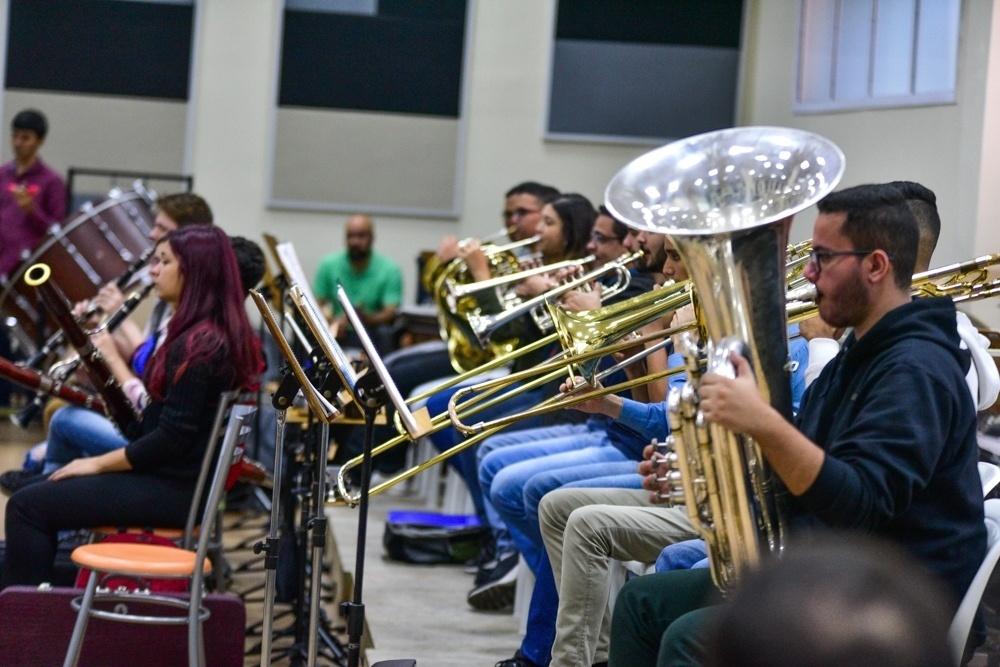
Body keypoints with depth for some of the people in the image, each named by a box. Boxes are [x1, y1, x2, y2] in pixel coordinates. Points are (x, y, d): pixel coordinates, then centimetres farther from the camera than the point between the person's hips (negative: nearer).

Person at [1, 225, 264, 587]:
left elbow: (171, 438, -22)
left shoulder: (198, 343, -20)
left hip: (173, 489, -10)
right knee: (46, 490, 18)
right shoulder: (220, 333, 10)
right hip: (178, 476, 10)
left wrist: (98, 463, -11)